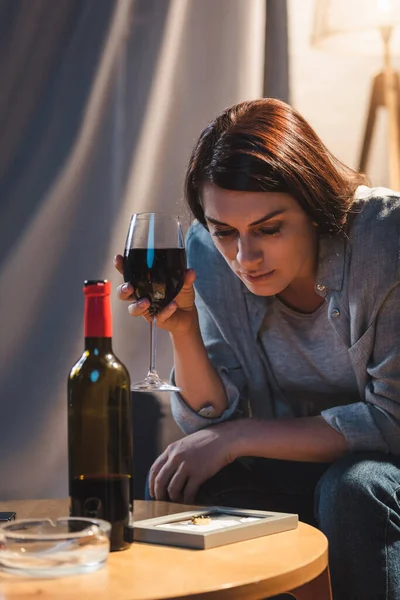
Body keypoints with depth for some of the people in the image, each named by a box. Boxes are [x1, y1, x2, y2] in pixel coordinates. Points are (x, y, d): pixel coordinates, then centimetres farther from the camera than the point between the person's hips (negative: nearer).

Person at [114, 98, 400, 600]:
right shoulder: (208, 251, -9)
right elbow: (216, 418, -5)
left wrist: (237, 439, -22)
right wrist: (182, 327, -24)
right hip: (293, 469, 3)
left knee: (352, 488, -34)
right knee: (186, 492, -22)